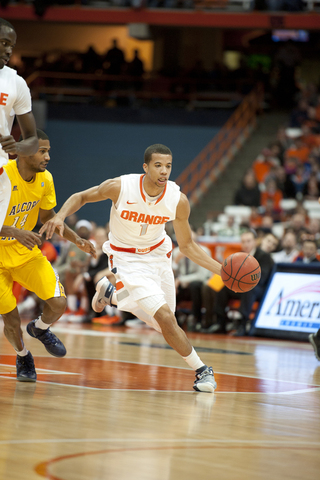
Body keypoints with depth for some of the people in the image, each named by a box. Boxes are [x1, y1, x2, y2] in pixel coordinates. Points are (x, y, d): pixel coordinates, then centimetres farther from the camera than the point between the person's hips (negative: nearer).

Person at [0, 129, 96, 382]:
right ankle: (23, 356, 27)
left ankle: (40, 328, 23)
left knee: (58, 303, -12)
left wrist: (76, 239, -1)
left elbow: (48, 216, 10)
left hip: (25, 251, 5)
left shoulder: (45, 179, -6)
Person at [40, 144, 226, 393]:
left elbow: (186, 245, -4)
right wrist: (60, 216, -26)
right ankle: (201, 370, -1)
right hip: (128, 259, -4)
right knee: (165, 318, -19)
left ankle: (109, 291, 39)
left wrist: (220, 269, -15)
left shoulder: (178, 201, -18)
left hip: (158, 255, 4)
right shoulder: (120, 187, -25)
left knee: (160, 322, 16)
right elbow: (81, 197, -7)